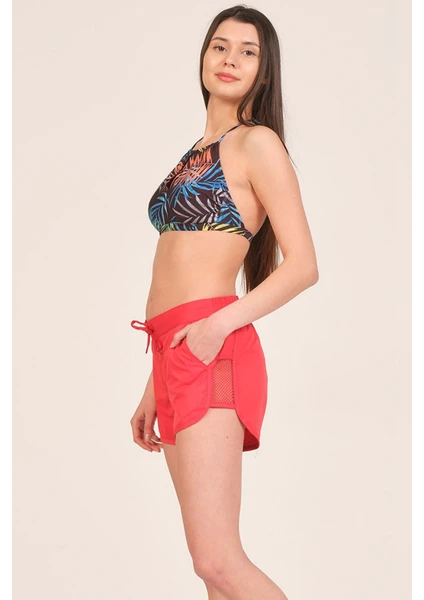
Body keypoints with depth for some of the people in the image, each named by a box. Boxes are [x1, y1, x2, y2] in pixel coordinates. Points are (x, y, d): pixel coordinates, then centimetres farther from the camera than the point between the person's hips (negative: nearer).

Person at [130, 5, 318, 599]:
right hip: (175, 354, 8)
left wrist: (221, 324, -21)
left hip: (211, 350, -8)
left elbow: (303, 266, -9)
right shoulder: (197, 154, 24)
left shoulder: (257, 144, 0)